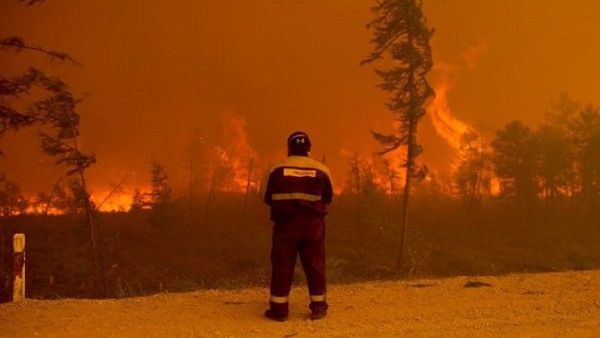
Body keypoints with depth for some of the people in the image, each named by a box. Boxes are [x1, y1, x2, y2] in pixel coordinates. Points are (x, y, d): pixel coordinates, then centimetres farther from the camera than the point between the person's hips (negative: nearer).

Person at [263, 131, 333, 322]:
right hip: (313, 225, 1)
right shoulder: (321, 170, -2)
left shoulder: (277, 170, -4)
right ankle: (318, 307, 17)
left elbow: (268, 199, 4)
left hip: (285, 224, -1)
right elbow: (328, 198, 9)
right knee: (315, 265, 11)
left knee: (282, 266, 5)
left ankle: (279, 309, 7)